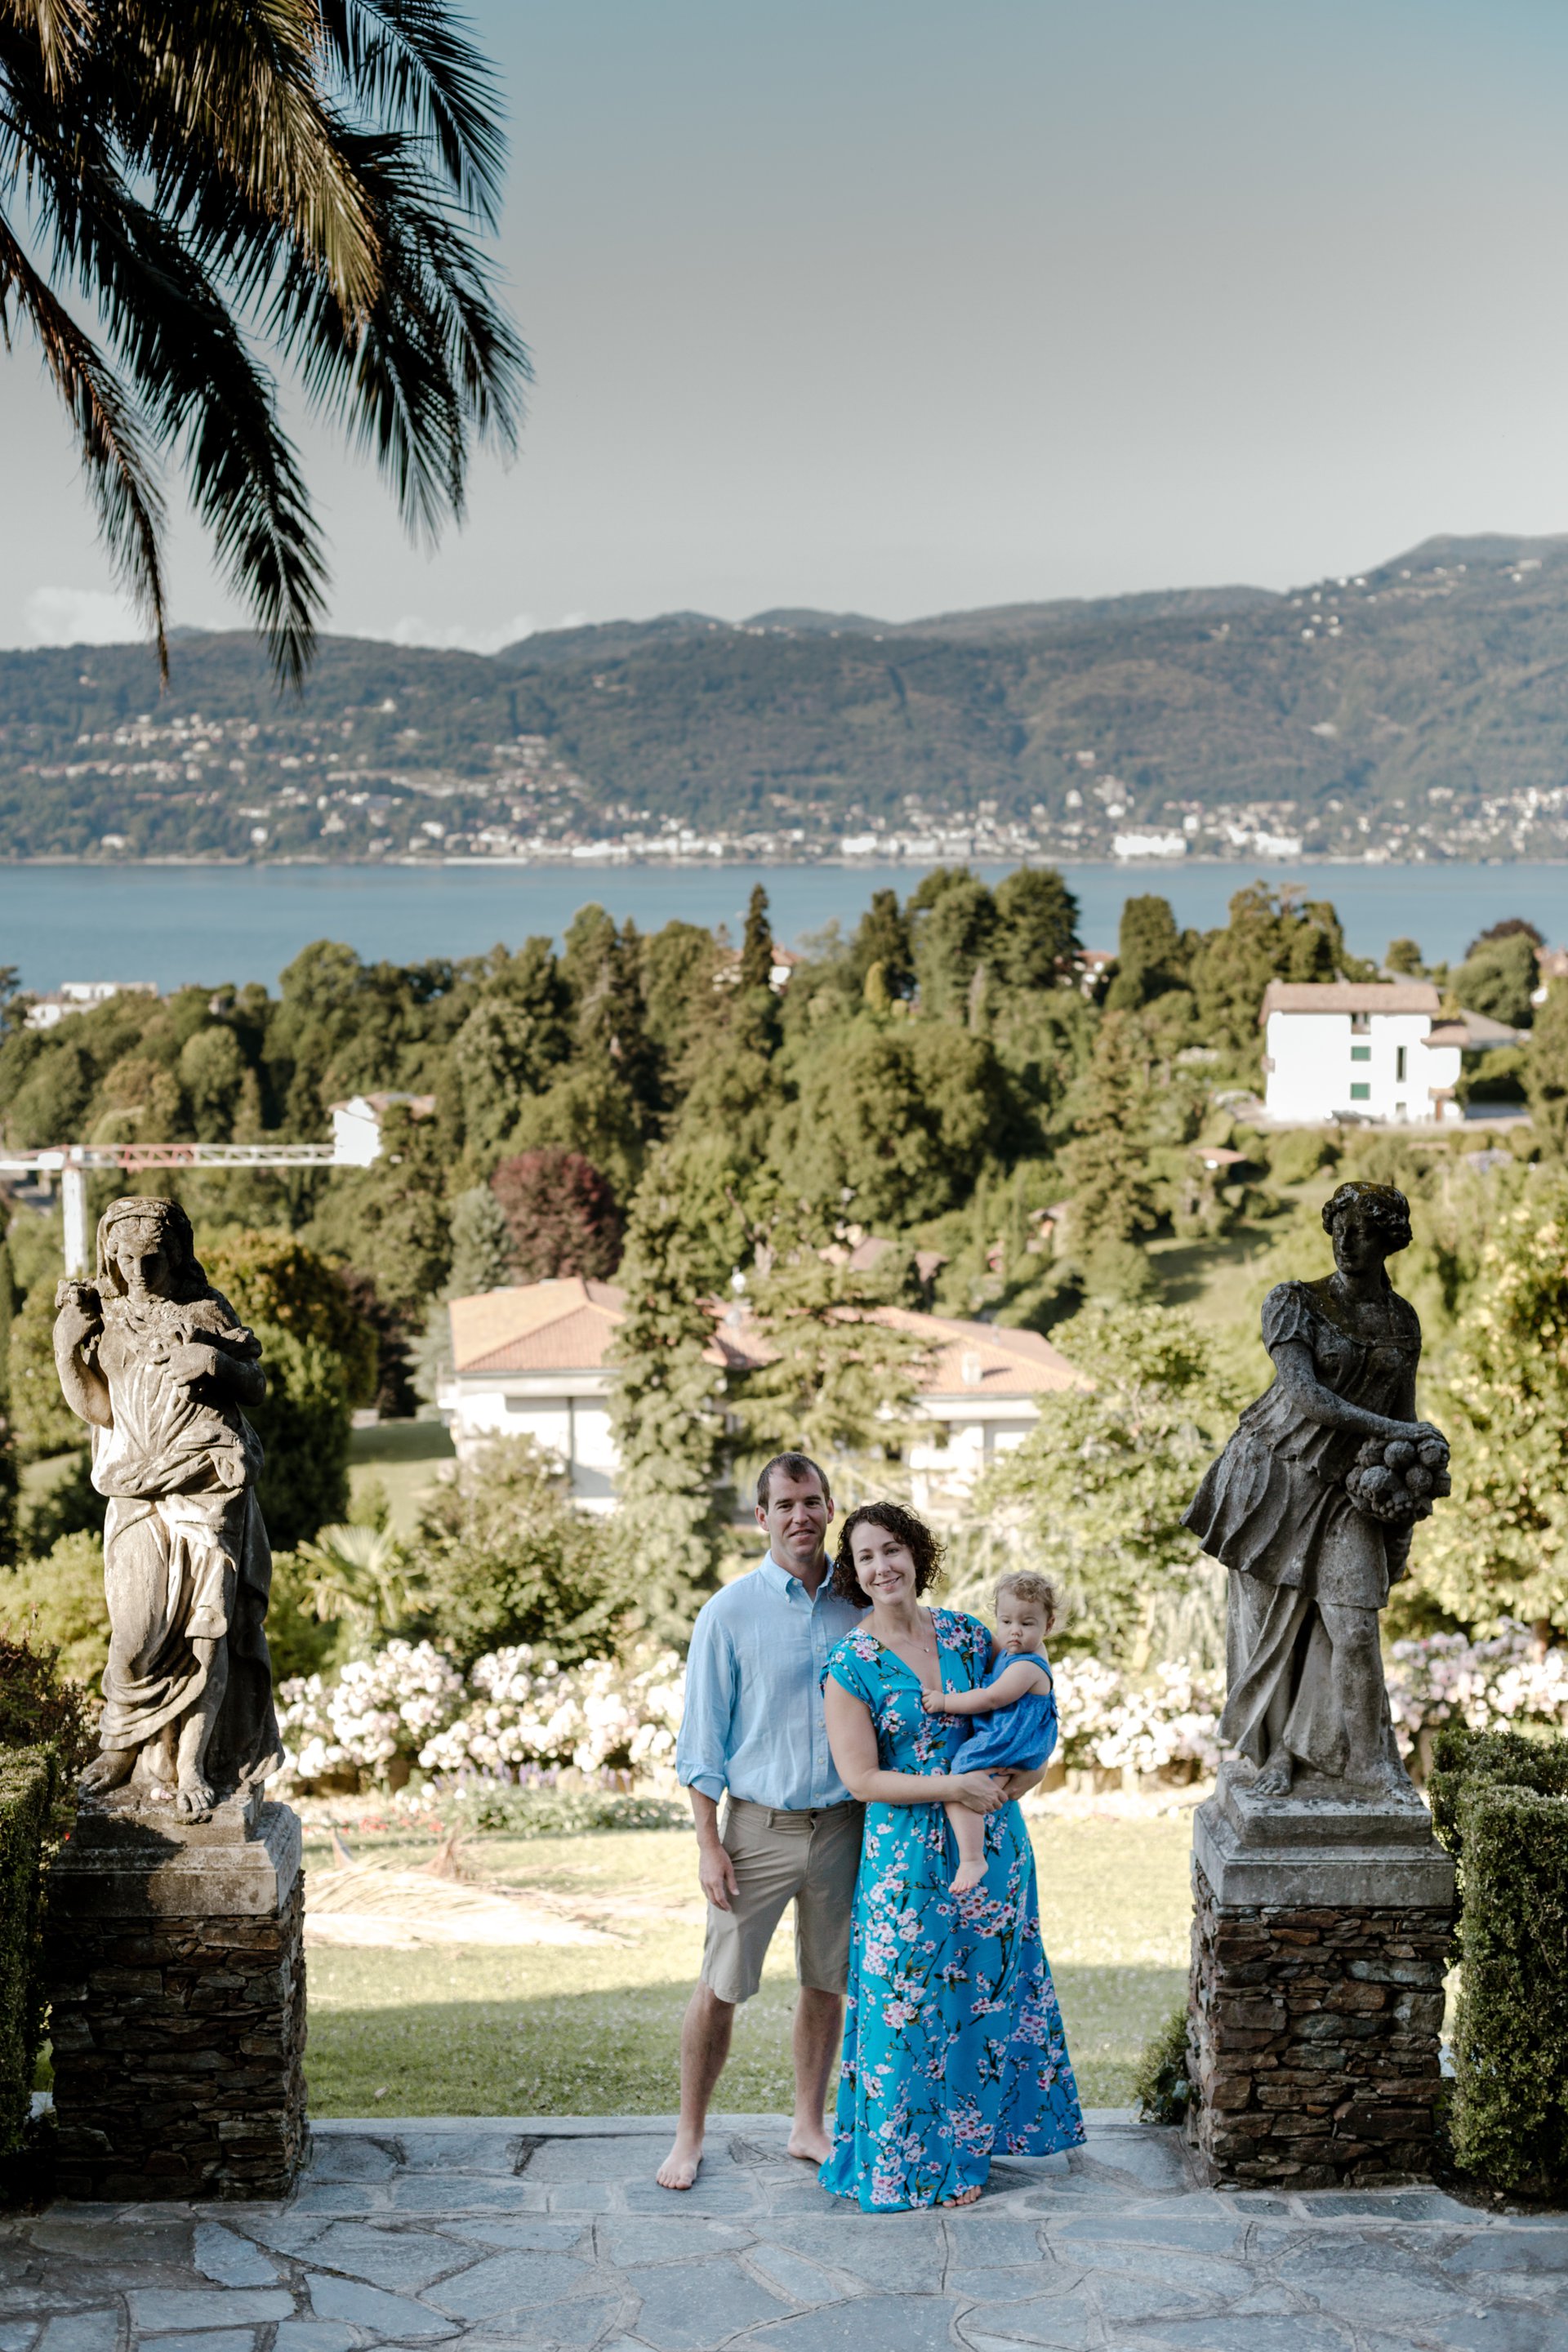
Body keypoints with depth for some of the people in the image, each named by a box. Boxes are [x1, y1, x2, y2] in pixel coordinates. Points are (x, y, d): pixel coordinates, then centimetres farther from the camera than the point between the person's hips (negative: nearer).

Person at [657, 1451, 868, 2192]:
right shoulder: (730, 1612, -5)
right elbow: (702, 1739, -3)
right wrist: (709, 1844, -8)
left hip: (841, 1824, 3)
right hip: (759, 1823, -3)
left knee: (827, 1985, 12)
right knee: (720, 1987, -1)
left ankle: (809, 2126, 26)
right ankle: (689, 2137, 12)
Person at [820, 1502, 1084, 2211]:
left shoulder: (966, 1634, 3)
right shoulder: (850, 1665, -9)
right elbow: (861, 1777, -13)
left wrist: (1027, 1767, -4)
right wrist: (953, 1788, -18)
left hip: (990, 1838, 4)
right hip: (907, 1852, -4)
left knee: (985, 1991, 12)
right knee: (910, 2004, 1)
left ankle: (965, 2144, 27)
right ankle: (910, 2158, 17)